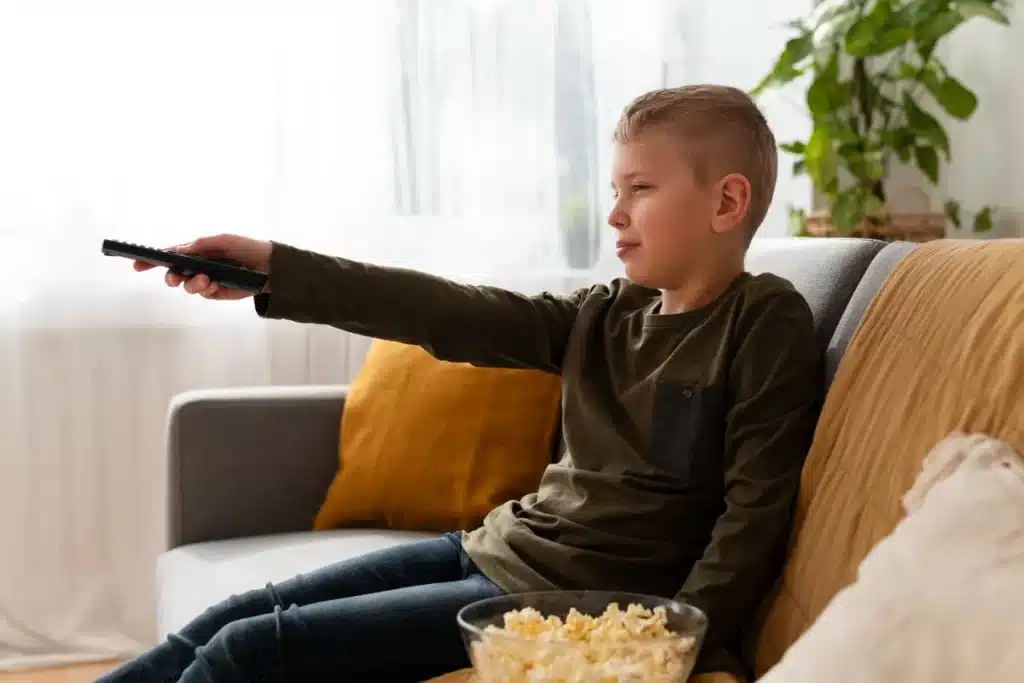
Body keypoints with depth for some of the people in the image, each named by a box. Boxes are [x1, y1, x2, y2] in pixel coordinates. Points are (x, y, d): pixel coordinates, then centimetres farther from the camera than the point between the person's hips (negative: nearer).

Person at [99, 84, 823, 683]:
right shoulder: (606, 314, 7)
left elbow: (756, 511, -15)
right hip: (497, 545, 7)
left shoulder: (768, 321, -11)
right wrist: (272, 269, -5)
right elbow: (450, 315, 1)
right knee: (238, 615, 5)